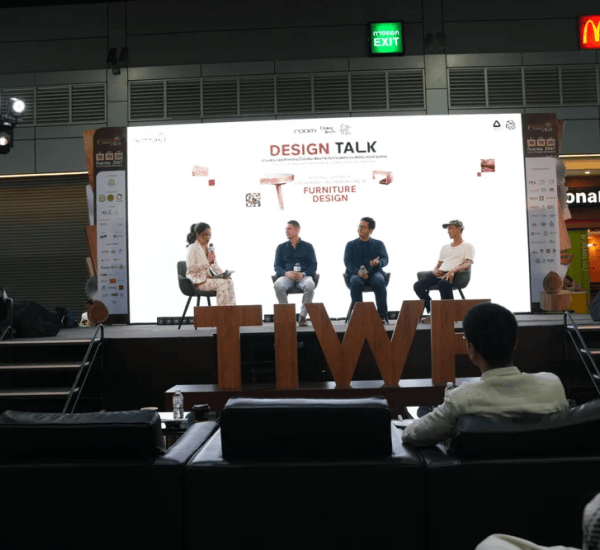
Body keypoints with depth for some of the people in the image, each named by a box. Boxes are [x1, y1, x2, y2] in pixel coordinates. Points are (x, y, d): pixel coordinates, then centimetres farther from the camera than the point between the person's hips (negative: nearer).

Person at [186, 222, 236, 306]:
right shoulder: (193, 248, -7)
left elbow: (215, 266, 20)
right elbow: (191, 268, -15)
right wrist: (208, 261, -20)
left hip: (210, 277, 7)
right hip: (198, 281, -7)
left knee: (229, 281, -19)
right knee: (222, 283, -28)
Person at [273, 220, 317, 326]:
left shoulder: (307, 246, 14)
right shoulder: (281, 247, 18)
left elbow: (313, 266, 7)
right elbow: (277, 267, 10)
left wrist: (303, 274, -14)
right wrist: (286, 273, -13)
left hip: (303, 276, -1)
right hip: (286, 276, 1)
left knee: (310, 285, -37)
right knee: (278, 285, -34)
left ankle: (303, 316, -26)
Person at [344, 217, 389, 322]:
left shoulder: (378, 244, 17)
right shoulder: (351, 245, 16)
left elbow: (385, 259, 4)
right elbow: (347, 261, 3)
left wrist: (377, 263, -23)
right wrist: (358, 272, -18)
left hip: (374, 272, 0)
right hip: (356, 273, 0)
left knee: (379, 281, -35)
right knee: (355, 281, -36)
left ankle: (382, 316, -32)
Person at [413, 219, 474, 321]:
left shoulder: (468, 246, 11)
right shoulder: (445, 247, 32)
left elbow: (467, 264, -6)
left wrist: (453, 270, -25)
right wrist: (435, 271, 1)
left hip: (454, 274, -6)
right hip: (440, 273, 6)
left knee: (443, 283, -42)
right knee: (418, 286, -20)